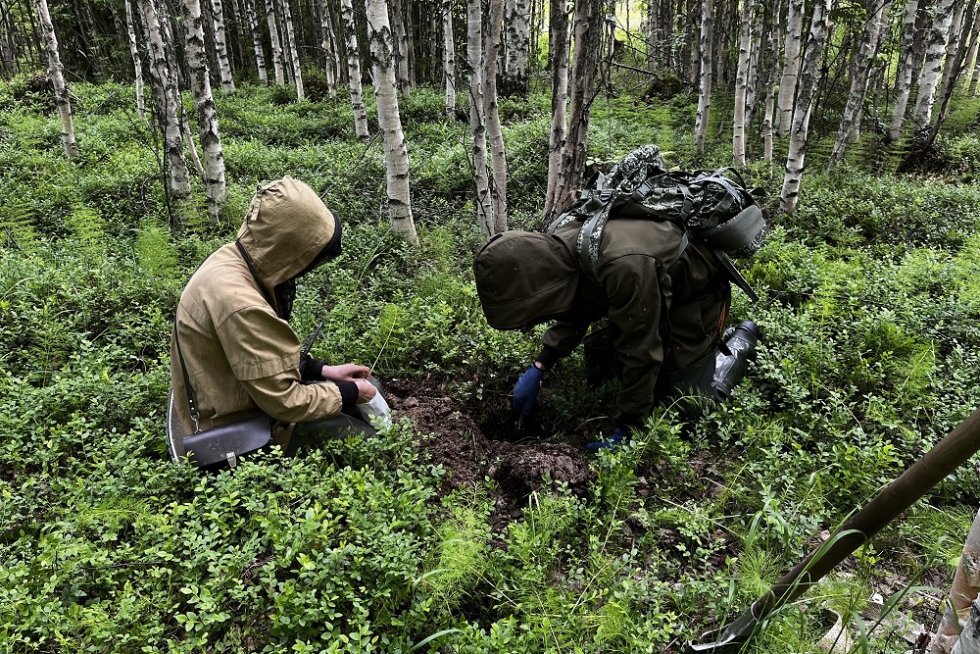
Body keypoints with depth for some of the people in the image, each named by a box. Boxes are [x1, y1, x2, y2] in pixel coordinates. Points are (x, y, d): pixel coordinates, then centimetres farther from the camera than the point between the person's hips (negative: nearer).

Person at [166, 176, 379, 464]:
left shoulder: (233, 258, -6)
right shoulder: (240, 304, -34)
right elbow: (285, 403, -27)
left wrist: (323, 370, 2)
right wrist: (349, 393, -13)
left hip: (241, 396, 9)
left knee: (363, 384, 15)